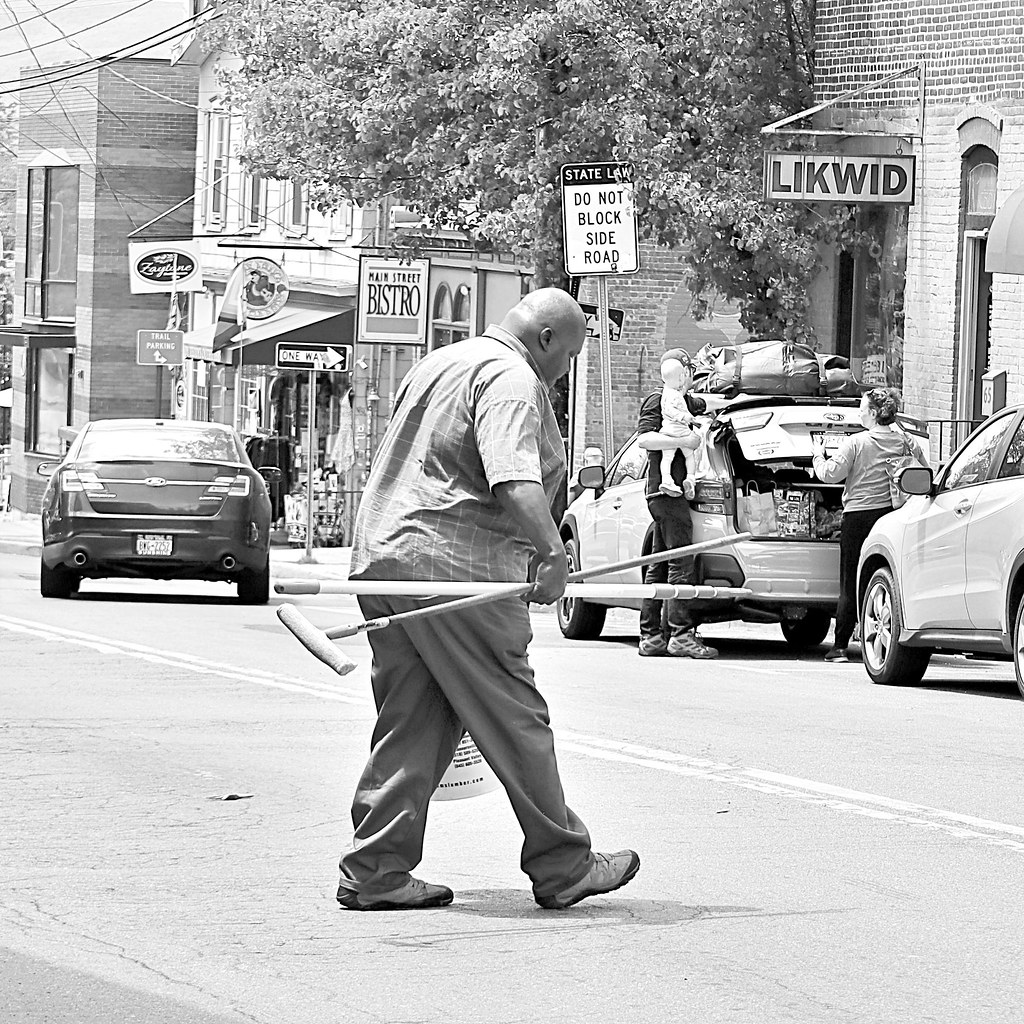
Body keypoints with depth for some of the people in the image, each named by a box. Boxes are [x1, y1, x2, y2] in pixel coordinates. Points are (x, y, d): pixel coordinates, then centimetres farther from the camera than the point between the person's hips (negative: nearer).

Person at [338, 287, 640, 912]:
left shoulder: (440, 363, 22)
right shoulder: (512, 380, -8)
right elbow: (513, 481, -26)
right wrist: (551, 551, -36)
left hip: (382, 555, 9)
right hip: (455, 567, -9)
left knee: (412, 724, 11)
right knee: (514, 720, -1)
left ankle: (375, 874, 7)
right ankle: (563, 869, 6)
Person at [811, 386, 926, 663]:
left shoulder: (855, 443, -8)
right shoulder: (907, 442, 4)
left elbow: (830, 474, -9)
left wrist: (818, 455, 9)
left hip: (859, 514, -3)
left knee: (850, 584, 3)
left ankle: (840, 645, 1)